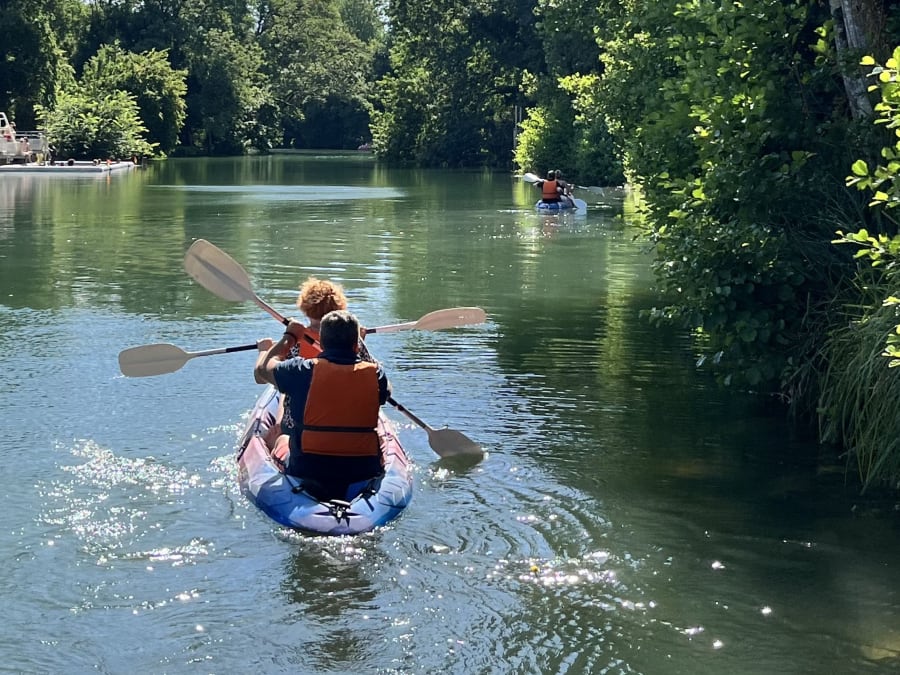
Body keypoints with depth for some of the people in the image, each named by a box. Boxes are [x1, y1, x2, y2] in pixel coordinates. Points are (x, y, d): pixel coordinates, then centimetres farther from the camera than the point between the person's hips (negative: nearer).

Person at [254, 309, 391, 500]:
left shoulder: (304, 371, -10)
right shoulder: (374, 374, -6)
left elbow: (261, 370, 9)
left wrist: (288, 338, 26)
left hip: (307, 473, -1)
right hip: (363, 474, 2)